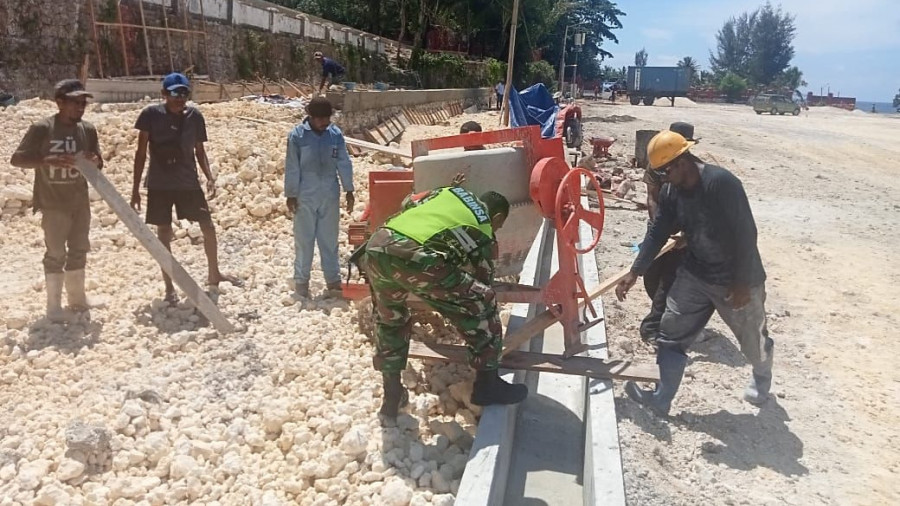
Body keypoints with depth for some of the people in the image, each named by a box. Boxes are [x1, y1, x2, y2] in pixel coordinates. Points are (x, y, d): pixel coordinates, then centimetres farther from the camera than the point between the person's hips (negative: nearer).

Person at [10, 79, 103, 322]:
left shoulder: (88, 129, 1)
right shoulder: (42, 128, -13)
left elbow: (98, 162, 8)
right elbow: (16, 159, -13)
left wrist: (94, 161, -17)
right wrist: (48, 160, -29)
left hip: (80, 201, 5)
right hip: (53, 203, -5)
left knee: (79, 250, 14)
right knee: (56, 254, -1)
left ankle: (77, 297, 29)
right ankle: (54, 306, 10)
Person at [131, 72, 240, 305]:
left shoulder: (195, 116, -1)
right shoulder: (151, 114, -8)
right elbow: (141, 152, -3)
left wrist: (209, 177, -5)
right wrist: (135, 188, -5)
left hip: (189, 182, 2)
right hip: (159, 185, -2)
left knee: (208, 226, 5)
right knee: (163, 233, 4)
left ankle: (214, 274, 26)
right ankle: (169, 287, 16)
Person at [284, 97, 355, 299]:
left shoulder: (336, 134, -1)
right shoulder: (297, 135, -8)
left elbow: (344, 163, 5)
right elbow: (292, 167, -5)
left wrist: (349, 190, 5)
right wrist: (291, 194, -4)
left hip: (330, 196, 2)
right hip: (305, 196, -2)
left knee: (329, 239, 10)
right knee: (304, 239, 4)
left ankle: (333, 279, 19)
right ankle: (301, 281, 13)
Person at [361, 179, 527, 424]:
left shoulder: (450, 192, 31)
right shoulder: (484, 233, 19)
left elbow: (409, 202, 44)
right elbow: (481, 282, 26)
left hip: (375, 248, 7)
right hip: (412, 257, -7)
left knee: (390, 319, 30)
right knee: (482, 301, 10)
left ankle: (392, 399, 36)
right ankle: (487, 384, 19)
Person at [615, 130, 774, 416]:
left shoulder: (721, 183, -28)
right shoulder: (671, 191, -5)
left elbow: (745, 234, -27)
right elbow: (658, 232, 2)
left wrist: (742, 283, -24)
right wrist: (634, 273, -1)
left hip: (736, 279, -6)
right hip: (694, 274, 6)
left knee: (753, 339, 16)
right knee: (671, 333, 1)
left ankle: (762, 378, 48)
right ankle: (661, 399, 6)